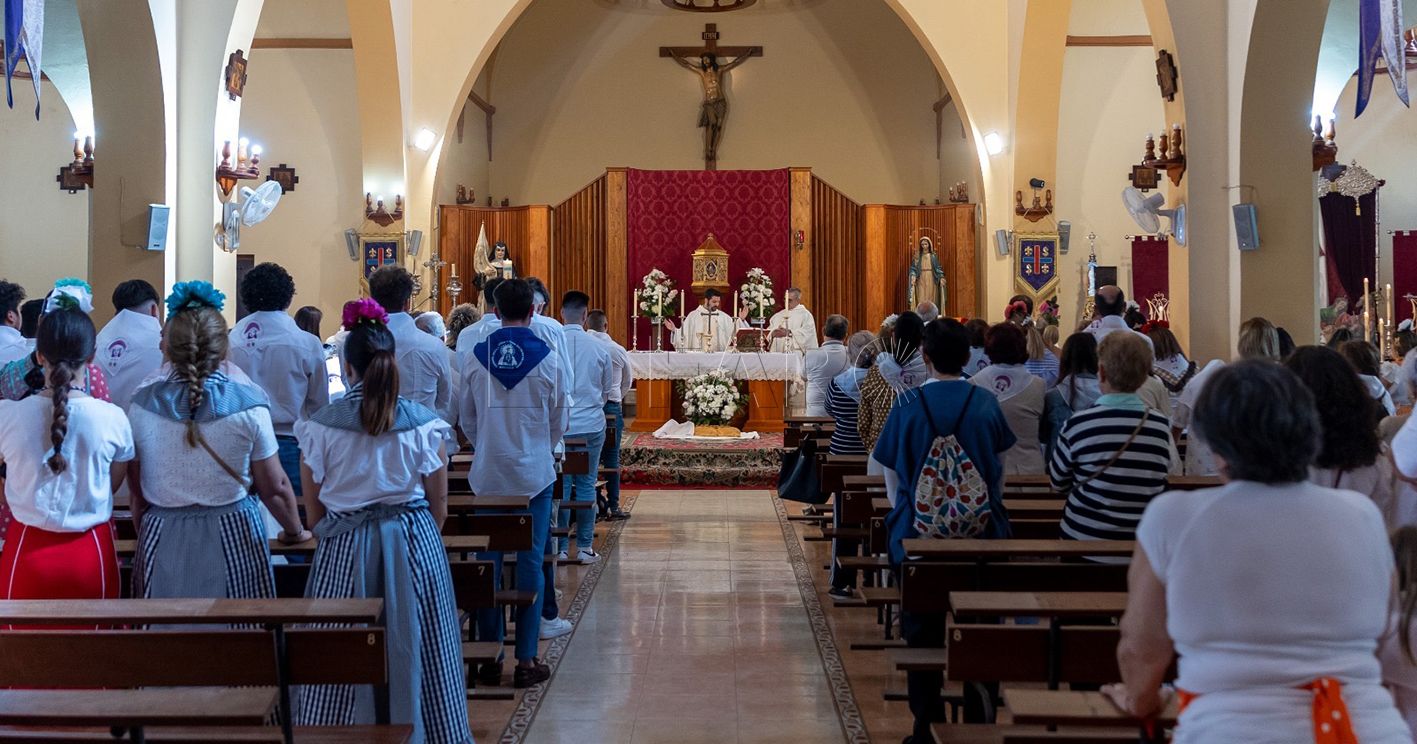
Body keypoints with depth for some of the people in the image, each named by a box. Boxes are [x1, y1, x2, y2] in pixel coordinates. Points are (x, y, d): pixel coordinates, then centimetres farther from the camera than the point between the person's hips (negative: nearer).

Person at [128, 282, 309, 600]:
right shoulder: (248, 404, -11)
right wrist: (294, 532, 13)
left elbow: (136, 491, 2)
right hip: (233, 537, -2)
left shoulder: (142, 405, -5)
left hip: (163, 540, 2)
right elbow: (275, 487, -4)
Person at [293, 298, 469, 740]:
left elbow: (314, 512, 1)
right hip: (415, 546, 0)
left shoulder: (320, 426, -6)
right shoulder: (425, 424, -5)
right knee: (414, 652, 11)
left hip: (344, 551, 0)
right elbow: (439, 505, 2)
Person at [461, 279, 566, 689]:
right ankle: (527, 661, 5)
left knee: (488, 562, 7)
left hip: (488, 475, 2)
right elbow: (560, 421, 4)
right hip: (534, 474, -2)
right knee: (530, 563, 3)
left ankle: (489, 658, 11)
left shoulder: (476, 358, -2)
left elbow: (466, 420, 9)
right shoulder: (548, 359, -7)